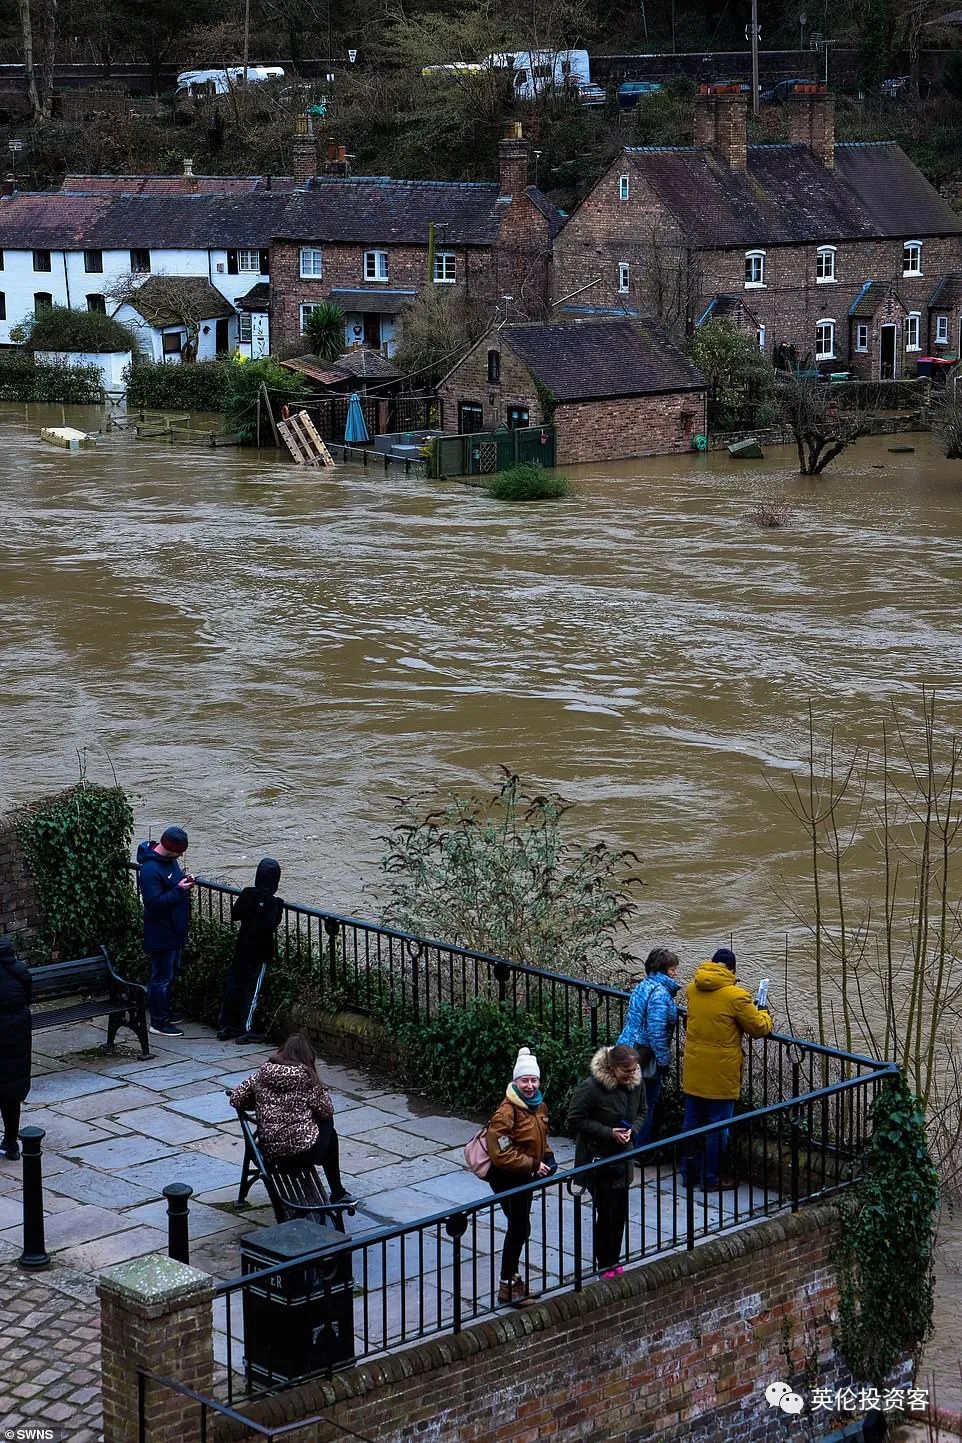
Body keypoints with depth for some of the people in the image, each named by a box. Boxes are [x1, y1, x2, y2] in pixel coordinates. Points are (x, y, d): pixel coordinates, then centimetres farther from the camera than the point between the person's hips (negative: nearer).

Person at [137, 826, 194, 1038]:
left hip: (175, 930, 10)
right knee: (162, 977, -1)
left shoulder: (169, 860, 4)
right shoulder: (150, 869, -25)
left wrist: (184, 880, 2)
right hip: (161, 933, -10)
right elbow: (155, 901, -28)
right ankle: (158, 1022, 8)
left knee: (172, 972, 20)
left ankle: (164, 1013, 34)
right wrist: (179, 890, -27)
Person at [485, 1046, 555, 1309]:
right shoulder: (507, 1112, -24)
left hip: (527, 1176, 9)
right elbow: (501, 1154, -26)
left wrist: (548, 1158, 3)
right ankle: (507, 1286, 4)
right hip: (507, 1178, -9)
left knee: (519, 1227, 18)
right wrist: (533, 1165, -23)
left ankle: (513, 1278, 32)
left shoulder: (538, 1106, 5)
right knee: (520, 1227, -6)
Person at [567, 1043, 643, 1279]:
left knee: (620, 1213, 12)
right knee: (607, 1212, -3)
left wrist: (632, 1130, -8)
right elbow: (576, 1120, -16)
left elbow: (640, 1112, 13)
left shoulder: (635, 1084, -3)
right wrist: (608, 1133, -21)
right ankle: (604, 1265, 13)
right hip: (597, 1159, -6)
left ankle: (613, 1261, 28)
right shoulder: (591, 1087, -22)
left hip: (622, 1158, 6)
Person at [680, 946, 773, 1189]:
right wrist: (764, 1016, 14)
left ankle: (689, 1173, 24)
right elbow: (759, 1028, -9)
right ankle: (712, 1178, 11)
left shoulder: (692, 989, 2)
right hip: (721, 1073, -5)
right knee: (717, 1125, 5)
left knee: (692, 1121, 15)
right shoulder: (735, 996, -17)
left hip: (694, 1070, 5)